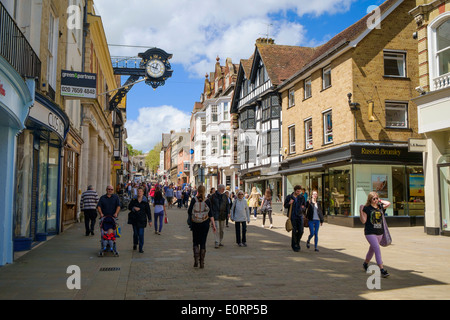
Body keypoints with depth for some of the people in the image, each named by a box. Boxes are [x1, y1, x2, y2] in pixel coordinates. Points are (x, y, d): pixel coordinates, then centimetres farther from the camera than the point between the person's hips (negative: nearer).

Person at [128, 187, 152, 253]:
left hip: (142, 219, -2)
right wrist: (134, 208, -14)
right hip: (134, 219, 2)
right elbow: (129, 206, 8)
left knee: (141, 234, -6)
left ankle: (141, 248, 2)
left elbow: (148, 211, 3)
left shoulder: (145, 201, -1)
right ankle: (135, 244, 35)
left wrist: (150, 220, 2)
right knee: (135, 232, 9)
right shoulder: (134, 200, 4)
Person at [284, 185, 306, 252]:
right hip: (292, 216, -2)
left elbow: (304, 206, 17)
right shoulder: (289, 197, 0)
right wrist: (289, 203, -14)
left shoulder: (302, 198, 6)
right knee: (294, 231, -4)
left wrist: (302, 208, -7)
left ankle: (297, 242, 24)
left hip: (300, 216, 2)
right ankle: (294, 245, 12)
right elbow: (285, 206, 7)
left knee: (301, 231, -3)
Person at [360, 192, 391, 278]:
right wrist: (361, 211, -22)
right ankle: (382, 270, -16)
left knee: (372, 249, 20)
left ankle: (365, 263, 43)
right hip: (370, 233, -6)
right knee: (377, 249, -16)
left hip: (379, 232, 6)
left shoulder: (380, 207, 6)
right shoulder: (366, 208, -8)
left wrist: (380, 201, 7)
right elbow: (363, 221, -10)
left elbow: (389, 203, 14)